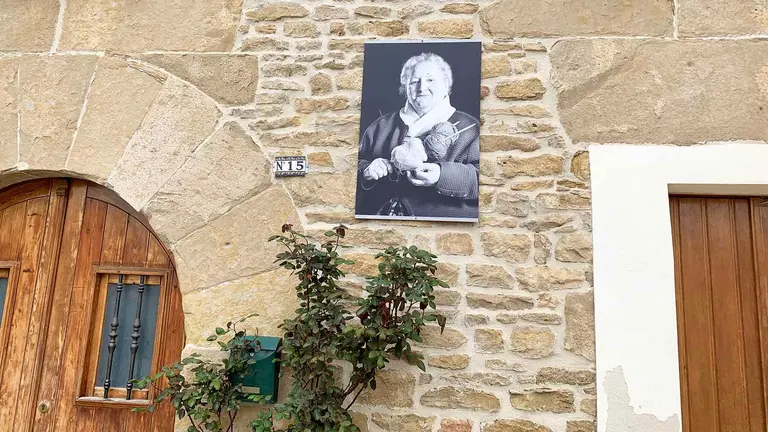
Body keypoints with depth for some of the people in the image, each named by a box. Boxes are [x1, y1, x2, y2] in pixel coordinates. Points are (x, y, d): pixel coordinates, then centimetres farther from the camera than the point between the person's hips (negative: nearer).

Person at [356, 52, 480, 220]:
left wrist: (443, 175, -18)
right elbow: (359, 161, 21)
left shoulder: (468, 126, 8)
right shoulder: (383, 124, 19)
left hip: (440, 215, -2)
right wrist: (366, 171, -2)